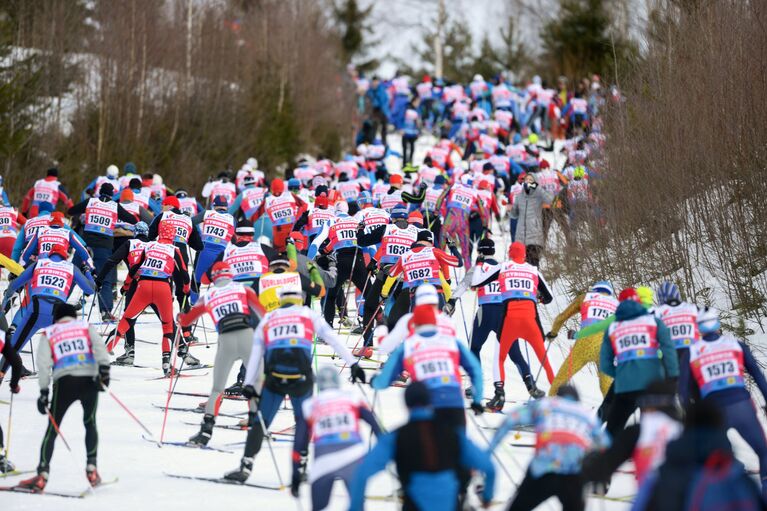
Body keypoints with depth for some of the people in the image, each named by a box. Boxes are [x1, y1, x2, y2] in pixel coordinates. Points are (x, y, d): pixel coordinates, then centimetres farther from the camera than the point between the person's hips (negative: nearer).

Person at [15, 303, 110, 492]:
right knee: (90, 423, 22)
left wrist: (44, 391, 2)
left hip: (64, 382, -1)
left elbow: (44, 363, 6)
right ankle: (91, 469, 9)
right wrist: (104, 368, -10)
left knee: (53, 428, 7)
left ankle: (42, 475, -5)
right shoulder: (86, 326, 21)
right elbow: (99, 345, 1)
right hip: (89, 379, 1)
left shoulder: (48, 333, 19)